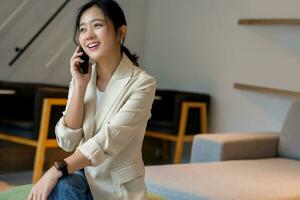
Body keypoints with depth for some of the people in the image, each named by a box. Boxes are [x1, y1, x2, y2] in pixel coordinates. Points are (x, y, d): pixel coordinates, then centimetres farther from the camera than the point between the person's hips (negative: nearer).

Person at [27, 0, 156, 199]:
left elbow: (108, 140, -23)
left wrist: (56, 170, -30)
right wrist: (80, 86, -13)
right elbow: (67, 142, -6)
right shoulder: (82, 78, 3)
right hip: (84, 177, 3)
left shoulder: (142, 83, -12)